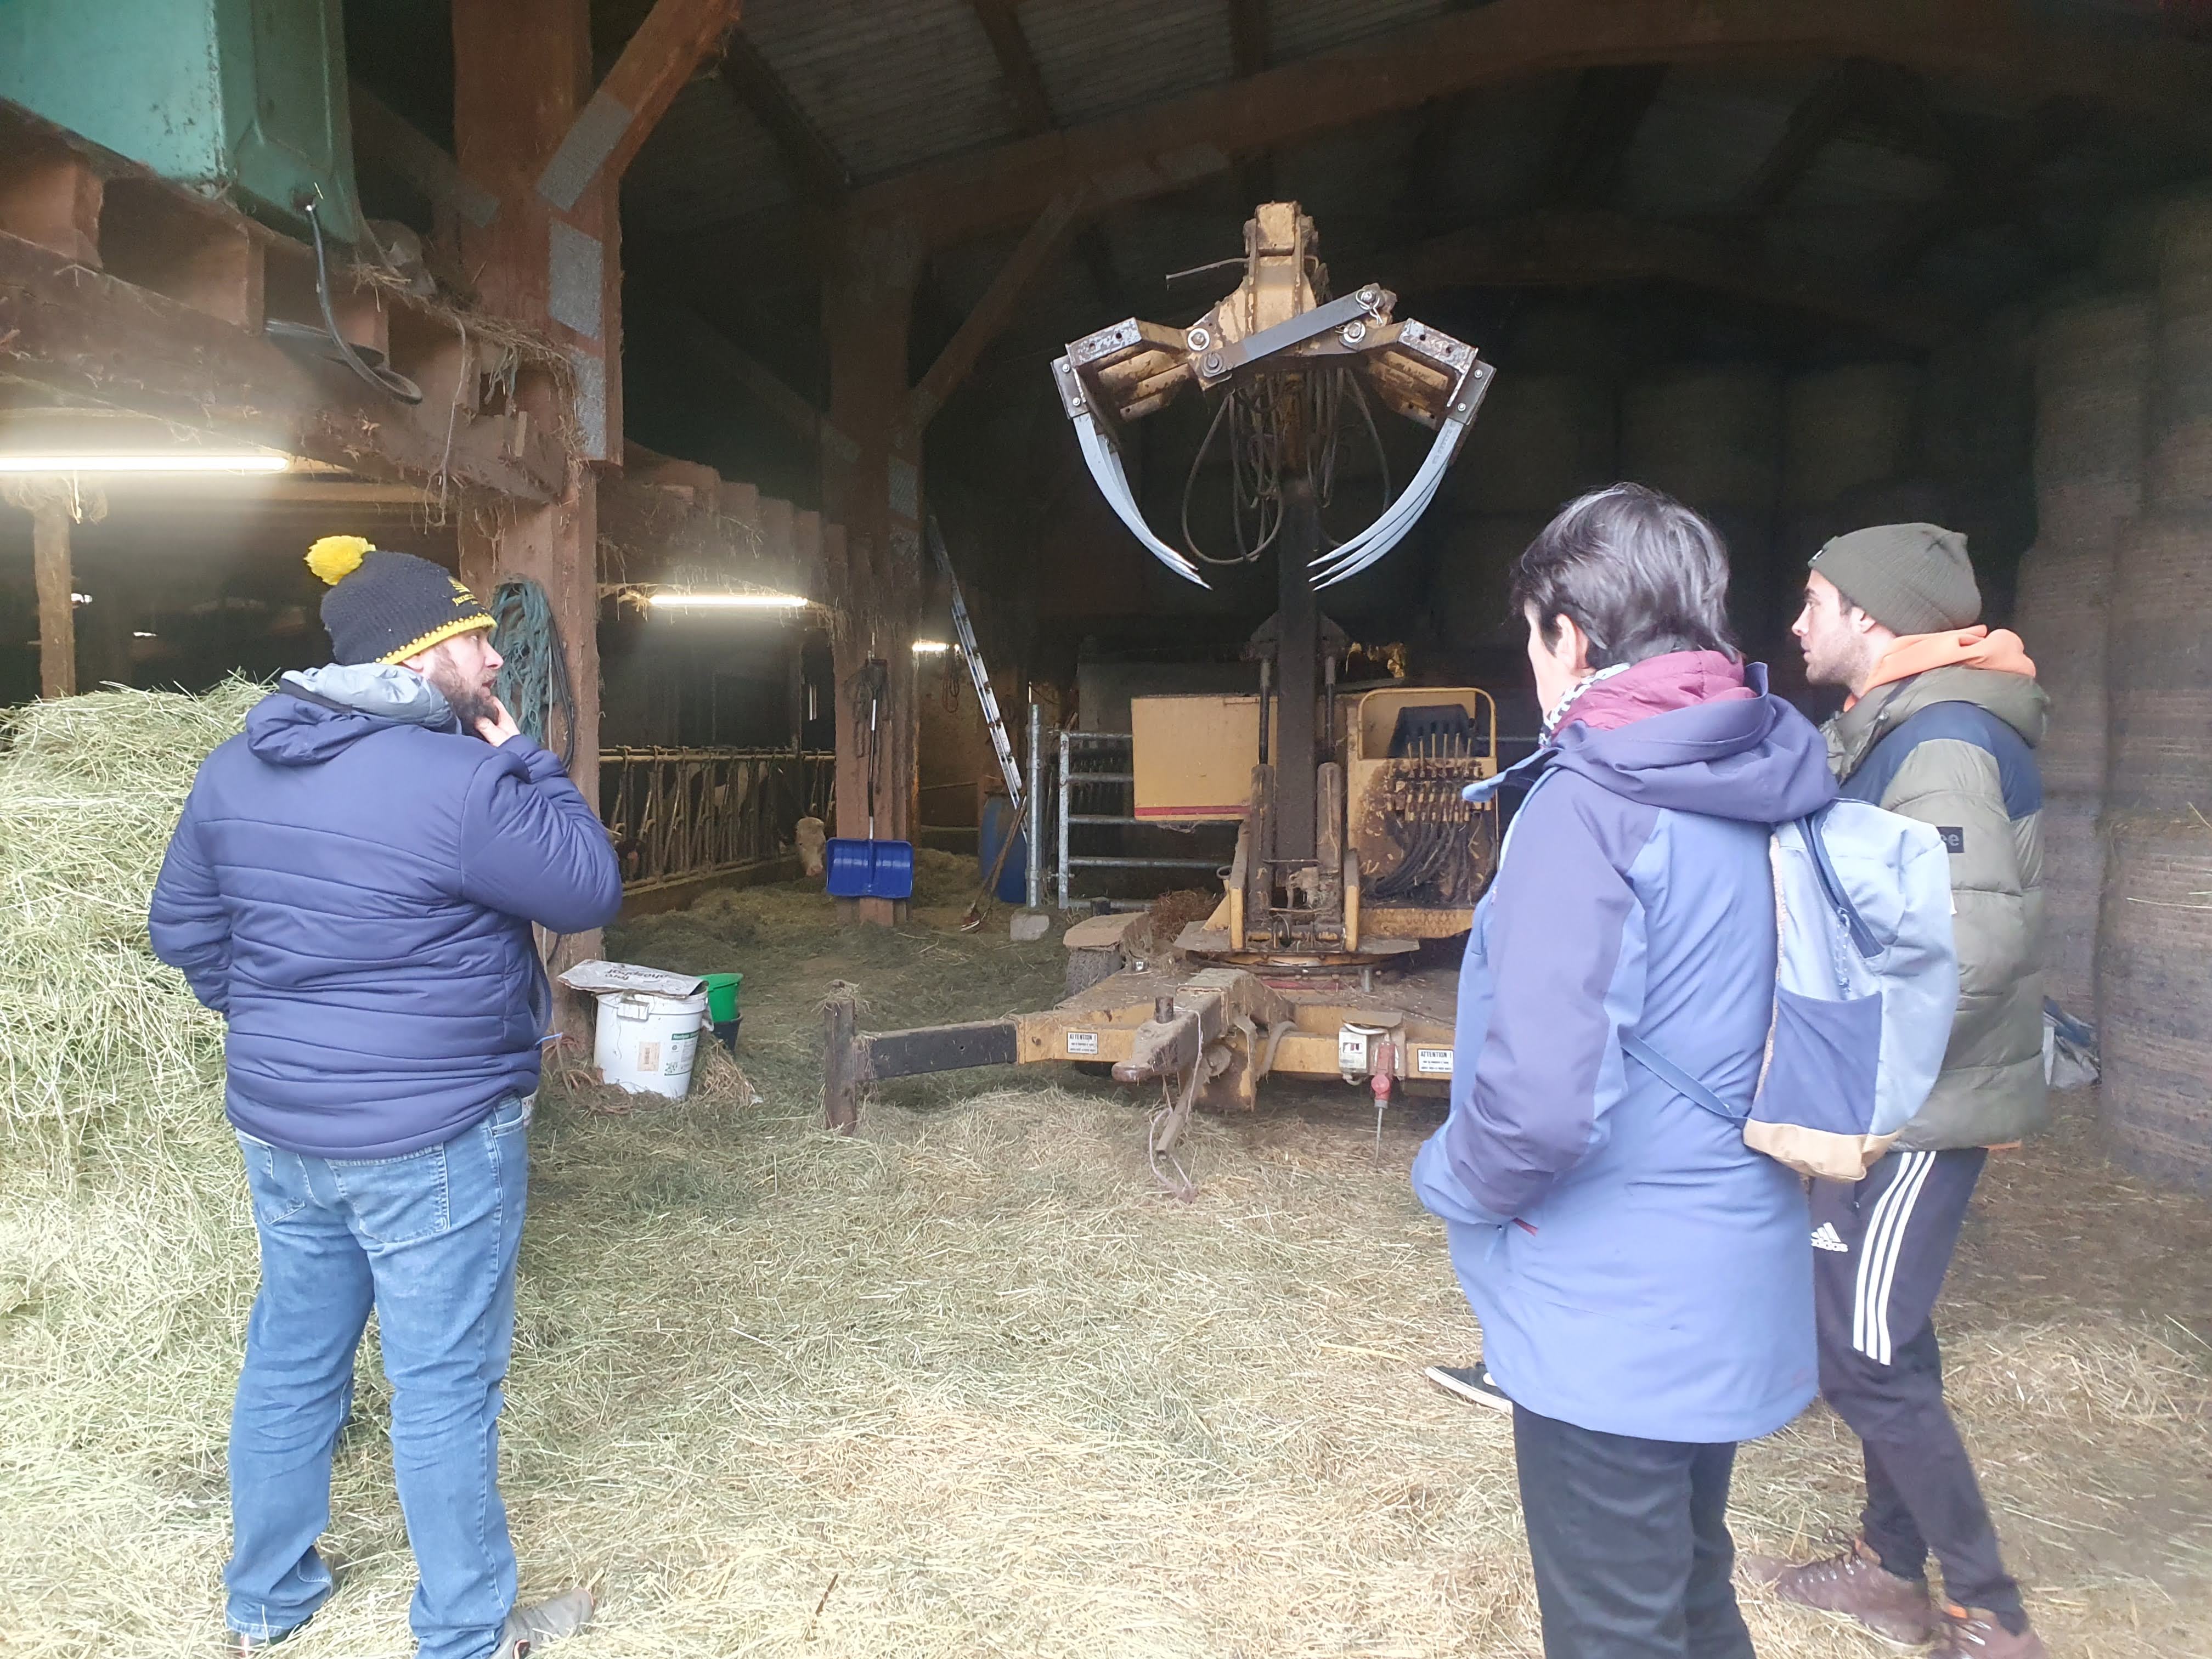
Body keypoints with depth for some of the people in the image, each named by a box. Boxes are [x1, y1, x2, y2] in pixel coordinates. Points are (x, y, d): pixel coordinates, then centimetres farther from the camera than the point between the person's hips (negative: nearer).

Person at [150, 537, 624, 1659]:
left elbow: (183, 927, 13)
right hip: (430, 1141, -7)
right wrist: (519, 758, -7)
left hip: (277, 1126, 7)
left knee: (290, 1359, 22)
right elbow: (589, 892, -13)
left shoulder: (235, 768, 3)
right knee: (444, 1388, 7)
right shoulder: (459, 781, -22)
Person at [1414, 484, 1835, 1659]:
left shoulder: (1588, 809, -24)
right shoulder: (1777, 790, 1)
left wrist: (1453, 1177, -11)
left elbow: (1543, 1098, -30)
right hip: (1741, 1291, 8)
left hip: (1610, 1314, -8)